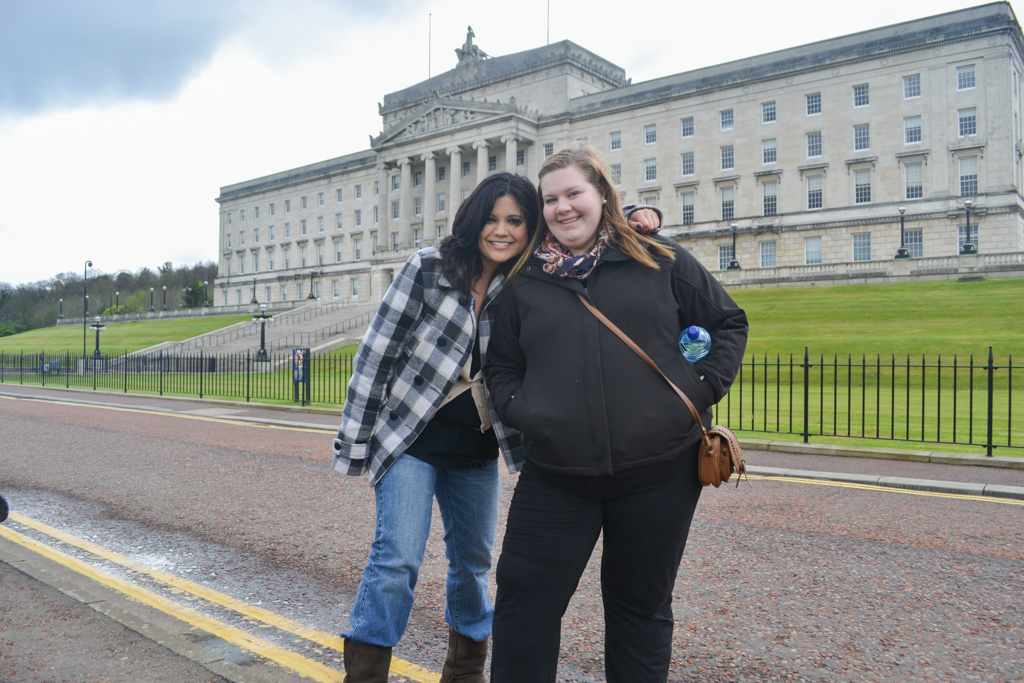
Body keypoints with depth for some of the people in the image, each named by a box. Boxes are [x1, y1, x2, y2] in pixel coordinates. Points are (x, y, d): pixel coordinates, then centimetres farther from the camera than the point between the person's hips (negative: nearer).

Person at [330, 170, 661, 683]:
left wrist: (636, 221, -14)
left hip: (476, 451, 4)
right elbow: (377, 351, -10)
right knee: (397, 558, -12)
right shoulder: (428, 268, -13)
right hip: (410, 442, -4)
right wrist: (355, 439, -10)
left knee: (473, 562, 15)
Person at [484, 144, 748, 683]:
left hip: (659, 470, -1)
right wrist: (516, 408, -3)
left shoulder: (661, 263, 2)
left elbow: (729, 324, 9)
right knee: (523, 601, 2)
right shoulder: (525, 283, 8)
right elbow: (500, 365, 16)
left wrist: (703, 386, -4)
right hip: (555, 476, 1)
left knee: (641, 606, 14)